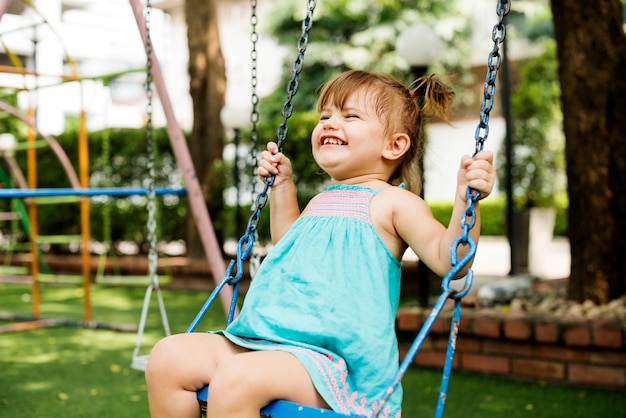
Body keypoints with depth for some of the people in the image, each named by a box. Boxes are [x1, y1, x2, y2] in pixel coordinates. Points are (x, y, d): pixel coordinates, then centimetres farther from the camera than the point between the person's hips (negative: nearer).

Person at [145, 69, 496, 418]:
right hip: (269, 341, 8)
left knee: (236, 379, -34)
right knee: (169, 357, -7)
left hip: (332, 362, -8)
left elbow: (447, 260, -11)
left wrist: (466, 201, -24)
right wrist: (282, 186, 34)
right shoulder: (321, 203, 21)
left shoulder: (391, 202, -2)